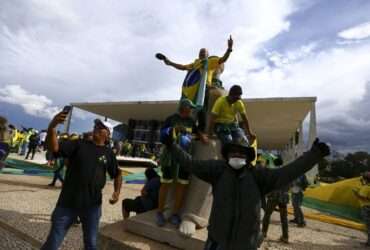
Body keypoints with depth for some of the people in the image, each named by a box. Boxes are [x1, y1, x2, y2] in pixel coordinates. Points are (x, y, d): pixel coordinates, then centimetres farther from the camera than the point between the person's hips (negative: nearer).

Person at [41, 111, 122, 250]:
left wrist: (117, 191, -2)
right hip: (68, 202, -1)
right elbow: (54, 148, -17)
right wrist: (52, 126, -32)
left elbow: (117, 174, 12)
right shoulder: (79, 144, -2)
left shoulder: (108, 153, 2)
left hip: (92, 205, 2)